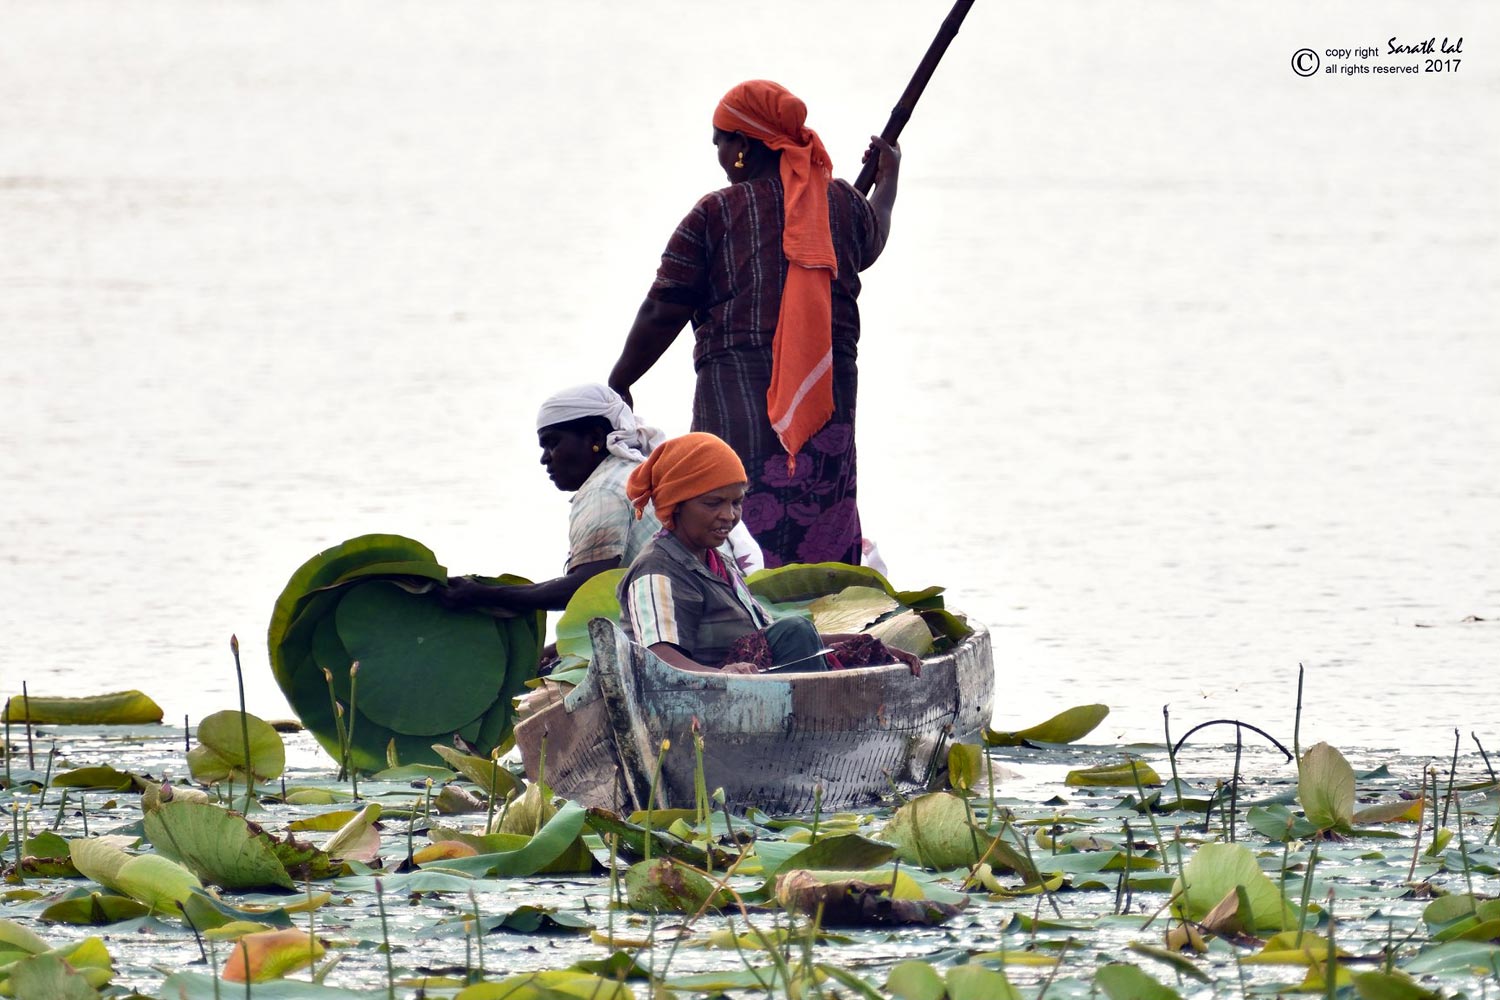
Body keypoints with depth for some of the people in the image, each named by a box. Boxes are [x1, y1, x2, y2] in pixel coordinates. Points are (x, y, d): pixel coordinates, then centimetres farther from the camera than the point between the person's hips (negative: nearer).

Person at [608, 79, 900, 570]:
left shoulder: (715, 214, -1)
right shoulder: (843, 202, 11)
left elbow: (663, 314, -2)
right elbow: (870, 243, 37)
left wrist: (618, 386, 10)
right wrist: (887, 179, 58)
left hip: (736, 384, -4)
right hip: (828, 392, 4)